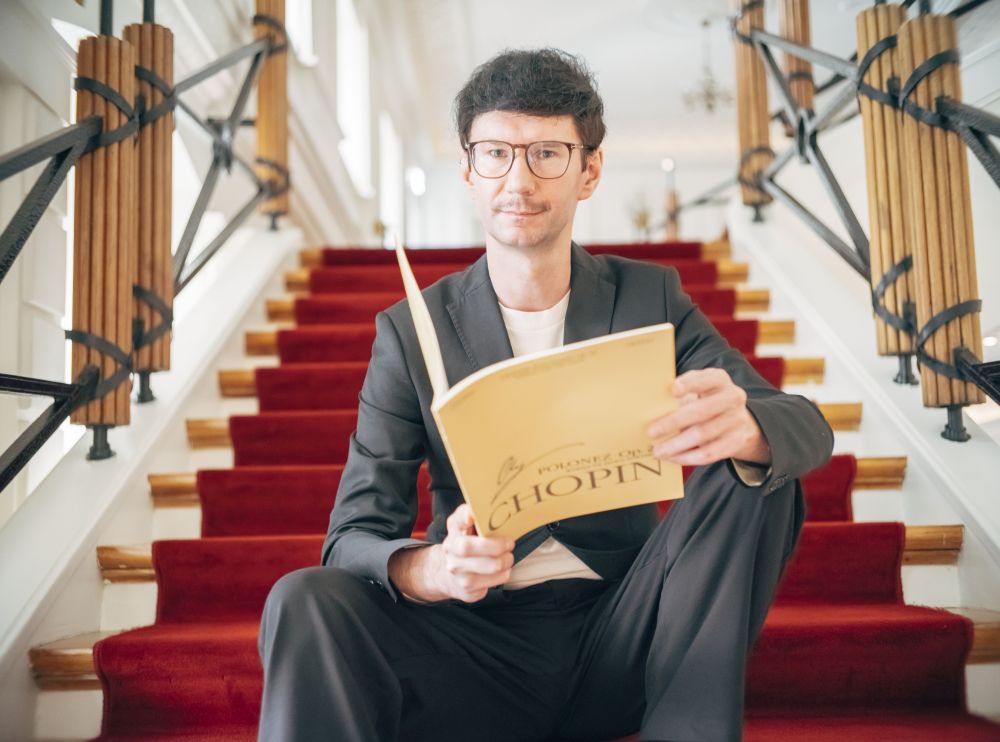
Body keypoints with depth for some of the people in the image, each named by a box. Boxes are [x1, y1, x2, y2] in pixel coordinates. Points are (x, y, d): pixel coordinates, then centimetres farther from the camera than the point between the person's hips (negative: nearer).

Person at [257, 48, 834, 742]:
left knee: (750, 472, -21)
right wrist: (425, 569, -31)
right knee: (306, 600, -29)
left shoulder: (650, 299, 3)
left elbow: (808, 427, -7)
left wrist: (743, 428, -34)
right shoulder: (410, 332, 0)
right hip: (480, 646, -2)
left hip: (622, 634, 2)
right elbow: (354, 536, -5)